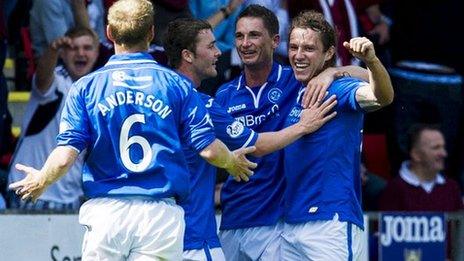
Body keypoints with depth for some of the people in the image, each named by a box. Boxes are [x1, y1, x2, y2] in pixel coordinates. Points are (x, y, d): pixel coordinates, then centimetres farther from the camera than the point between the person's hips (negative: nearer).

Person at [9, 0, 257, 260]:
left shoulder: (86, 87, 3)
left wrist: (40, 182, 19)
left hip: (105, 212, 0)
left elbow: (65, 157, -2)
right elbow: (210, 149, 1)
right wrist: (233, 163, 24)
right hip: (161, 214, 0)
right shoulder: (176, 84, 3)